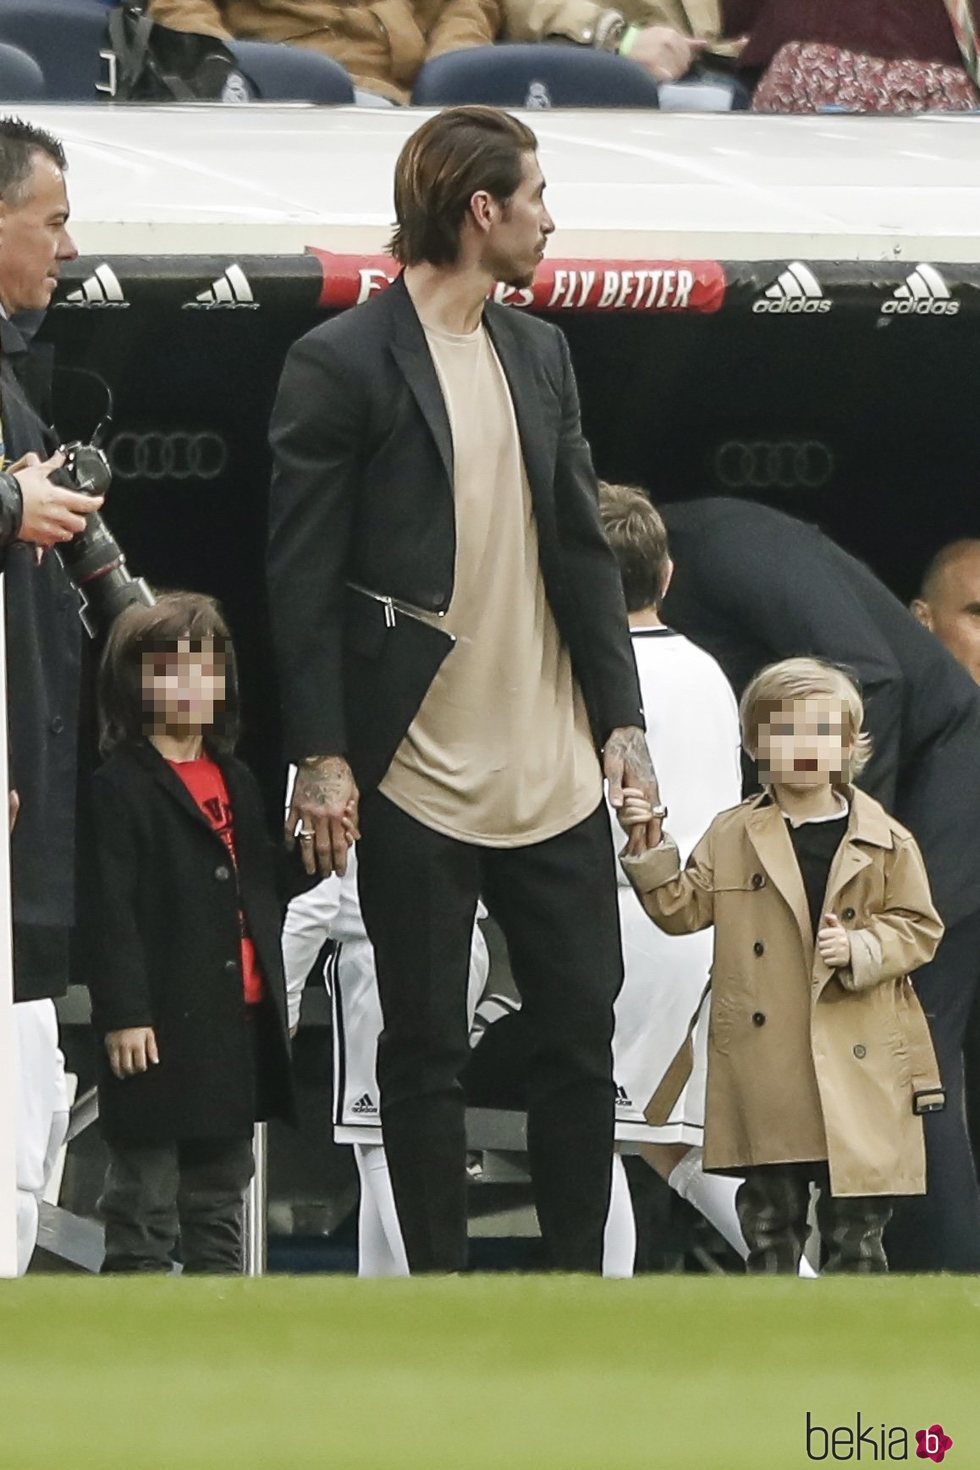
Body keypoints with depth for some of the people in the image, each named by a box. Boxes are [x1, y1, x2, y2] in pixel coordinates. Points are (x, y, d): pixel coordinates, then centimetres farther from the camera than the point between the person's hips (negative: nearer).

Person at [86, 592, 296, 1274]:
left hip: (239, 1017, 8)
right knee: (144, 1199, -4)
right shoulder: (120, 787, -8)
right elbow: (111, 910, -14)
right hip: (161, 1025, -8)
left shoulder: (238, 781, 16)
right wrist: (122, 1014, -19)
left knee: (221, 1193, 14)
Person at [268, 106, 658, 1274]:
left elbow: (582, 549, 13)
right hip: (419, 775, -6)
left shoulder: (540, 353, 11)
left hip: (555, 772, 6)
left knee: (581, 1033, 6)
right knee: (426, 1047, 3)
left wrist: (622, 718, 7)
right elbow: (302, 575, -9)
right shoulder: (339, 364, -8)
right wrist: (320, 758, -12)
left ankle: (577, 1280, 15)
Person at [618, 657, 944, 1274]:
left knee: (857, 1222, 3)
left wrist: (859, 951, -14)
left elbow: (918, 927, 2)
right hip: (765, 1066, 1)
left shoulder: (886, 842, 2)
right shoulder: (731, 837, 7)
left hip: (859, 1060, -1)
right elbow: (684, 909, 9)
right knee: (770, 1216, 7)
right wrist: (650, 849, -4)